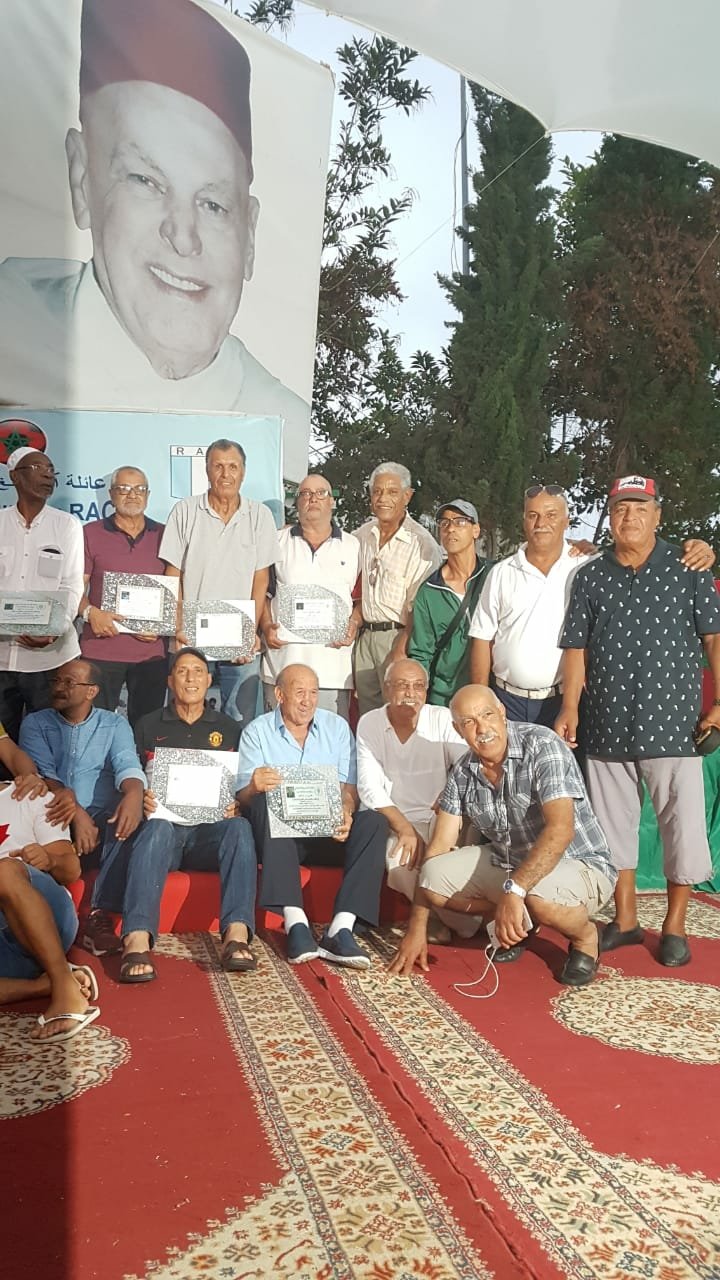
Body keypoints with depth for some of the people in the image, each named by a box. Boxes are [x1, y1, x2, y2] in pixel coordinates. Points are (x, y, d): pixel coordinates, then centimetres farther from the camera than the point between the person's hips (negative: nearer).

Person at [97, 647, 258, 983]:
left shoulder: (229, 729, 18)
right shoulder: (148, 726, 17)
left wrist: (237, 804, -8)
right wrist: (141, 798, -12)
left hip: (210, 831, 1)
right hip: (162, 824, -1)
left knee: (239, 828, -32)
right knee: (157, 828, -36)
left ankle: (236, 935, -46)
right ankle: (136, 940, -52)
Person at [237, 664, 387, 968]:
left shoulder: (337, 727, 11)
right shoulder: (257, 732, 4)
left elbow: (348, 785, 4)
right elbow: (244, 796, -5)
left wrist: (346, 812, -21)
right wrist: (256, 786, -32)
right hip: (278, 832, -2)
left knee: (374, 821, -25)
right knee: (265, 804, -33)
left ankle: (340, 929, -34)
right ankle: (295, 922, -41)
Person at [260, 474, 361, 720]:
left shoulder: (352, 546, 11)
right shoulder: (278, 542, 12)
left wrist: (354, 624, -6)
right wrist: (267, 627, -3)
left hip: (332, 658, 0)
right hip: (283, 656, 1)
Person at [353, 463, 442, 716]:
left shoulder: (422, 543, -10)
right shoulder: (362, 535, 9)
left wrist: (401, 650, -19)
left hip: (399, 636, -6)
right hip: (366, 636, 6)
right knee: (366, 713, 12)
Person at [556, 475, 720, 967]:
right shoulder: (592, 576, 8)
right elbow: (577, 646, 8)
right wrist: (570, 708, 1)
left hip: (673, 725, -2)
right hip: (608, 728, 3)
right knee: (613, 825, 11)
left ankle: (675, 926, 21)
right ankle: (625, 920, 27)